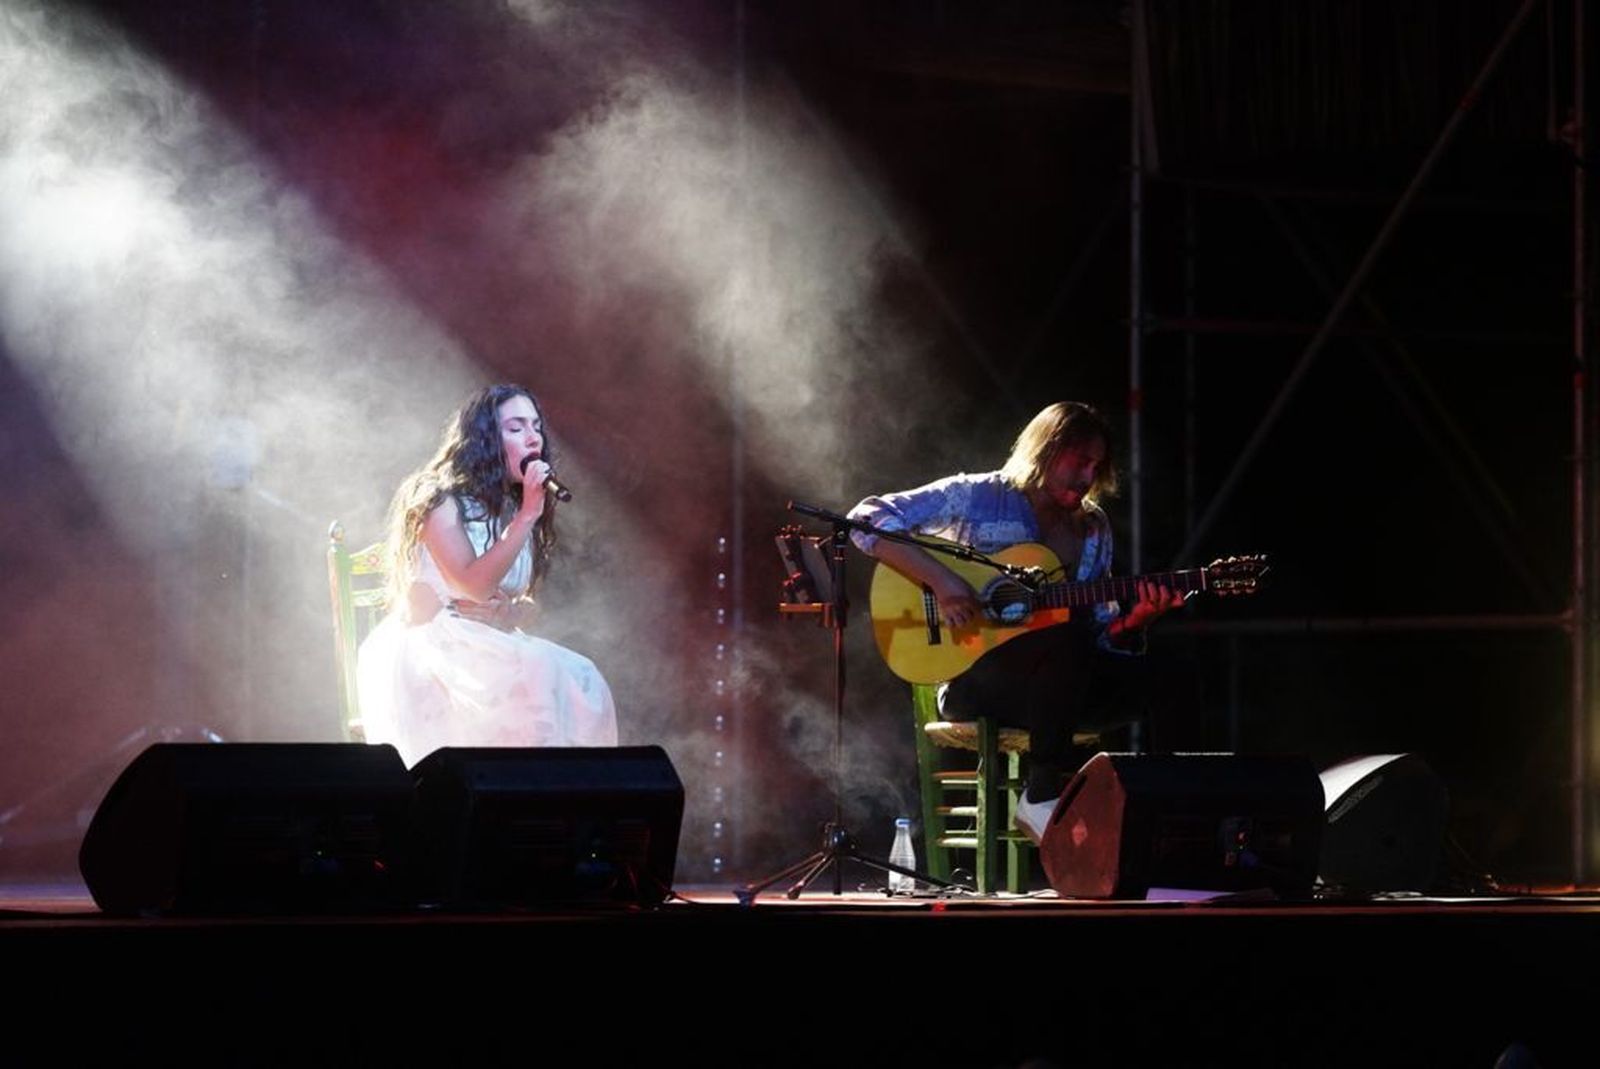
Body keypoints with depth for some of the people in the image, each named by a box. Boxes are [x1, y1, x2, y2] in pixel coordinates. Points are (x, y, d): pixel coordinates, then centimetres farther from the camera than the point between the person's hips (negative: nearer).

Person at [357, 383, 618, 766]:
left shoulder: (515, 508, 14)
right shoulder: (441, 499, -7)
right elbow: (474, 585, -19)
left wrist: (516, 612, -4)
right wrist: (526, 517, -20)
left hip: (488, 653, 7)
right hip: (429, 647, -7)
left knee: (579, 682, -19)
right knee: (536, 680, -31)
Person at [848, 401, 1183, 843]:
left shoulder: (1093, 528, 14)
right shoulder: (979, 498, -4)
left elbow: (1100, 630, 13)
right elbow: (868, 519, -11)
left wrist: (1137, 616, -10)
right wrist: (939, 578, -22)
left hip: (1048, 684, 5)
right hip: (969, 678, -5)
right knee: (1068, 641, -36)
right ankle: (1043, 797, -29)